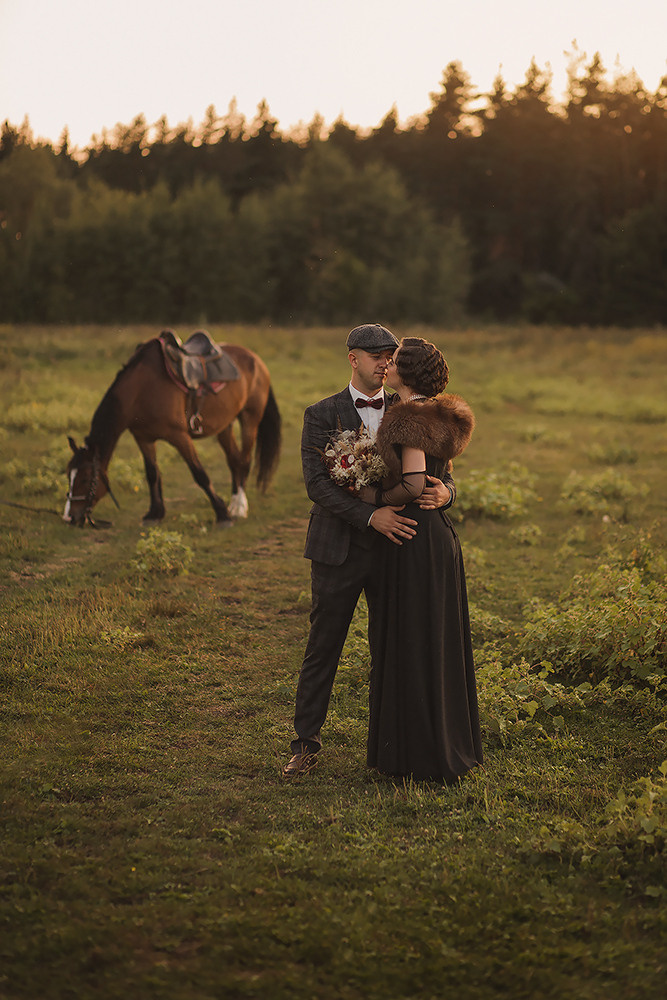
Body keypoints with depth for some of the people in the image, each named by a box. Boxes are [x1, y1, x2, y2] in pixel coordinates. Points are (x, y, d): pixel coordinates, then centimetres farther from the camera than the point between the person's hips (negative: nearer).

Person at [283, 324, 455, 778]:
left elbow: (442, 470, 5)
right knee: (322, 649, 4)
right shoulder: (321, 415, 0)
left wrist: (444, 492, -21)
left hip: (395, 545, 2)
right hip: (340, 550, -2)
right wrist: (371, 516, -24)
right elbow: (317, 484, -11)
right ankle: (306, 743, 15)